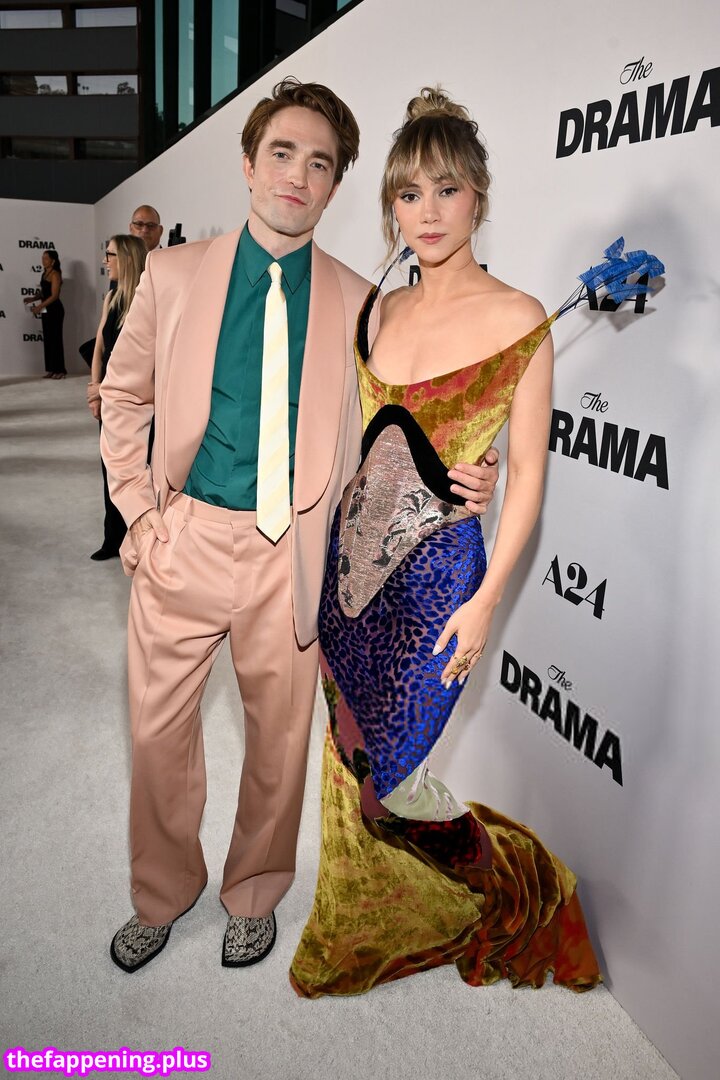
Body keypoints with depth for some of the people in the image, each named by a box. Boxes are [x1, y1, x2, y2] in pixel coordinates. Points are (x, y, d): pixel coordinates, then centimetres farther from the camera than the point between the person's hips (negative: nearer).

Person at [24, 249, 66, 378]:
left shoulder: (55, 274, -11)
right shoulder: (45, 273, 14)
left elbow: (54, 295, -17)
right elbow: (43, 292, 18)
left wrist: (39, 306, -19)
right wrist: (33, 299, 1)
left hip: (55, 310, -8)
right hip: (46, 310, 8)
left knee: (55, 339, -6)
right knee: (47, 339, 7)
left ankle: (60, 370, -1)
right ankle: (50, 369, 12)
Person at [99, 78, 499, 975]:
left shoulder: (357, 303, 1)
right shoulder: (173, 275, 3)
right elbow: (124, 397, 10)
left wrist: (450, 479, -13)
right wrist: (139, 511, 1)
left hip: (291, 551, 0)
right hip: (185, 539, 1)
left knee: (280, 737, 13)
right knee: (159, 731, 12)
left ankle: (254, 896, 41)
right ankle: (161, 898, 40)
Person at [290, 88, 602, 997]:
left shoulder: (519, 320, -8)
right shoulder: (377, 311, 8)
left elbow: (527, 472, -8)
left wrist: (486, 599, -12)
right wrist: (322, 561, 13)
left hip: (435, 576, -5)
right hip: (350, 561, 6)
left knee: (386, 775, 1)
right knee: (350, 755, 16)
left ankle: (517, 880, 33)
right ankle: (369, 925, 45)